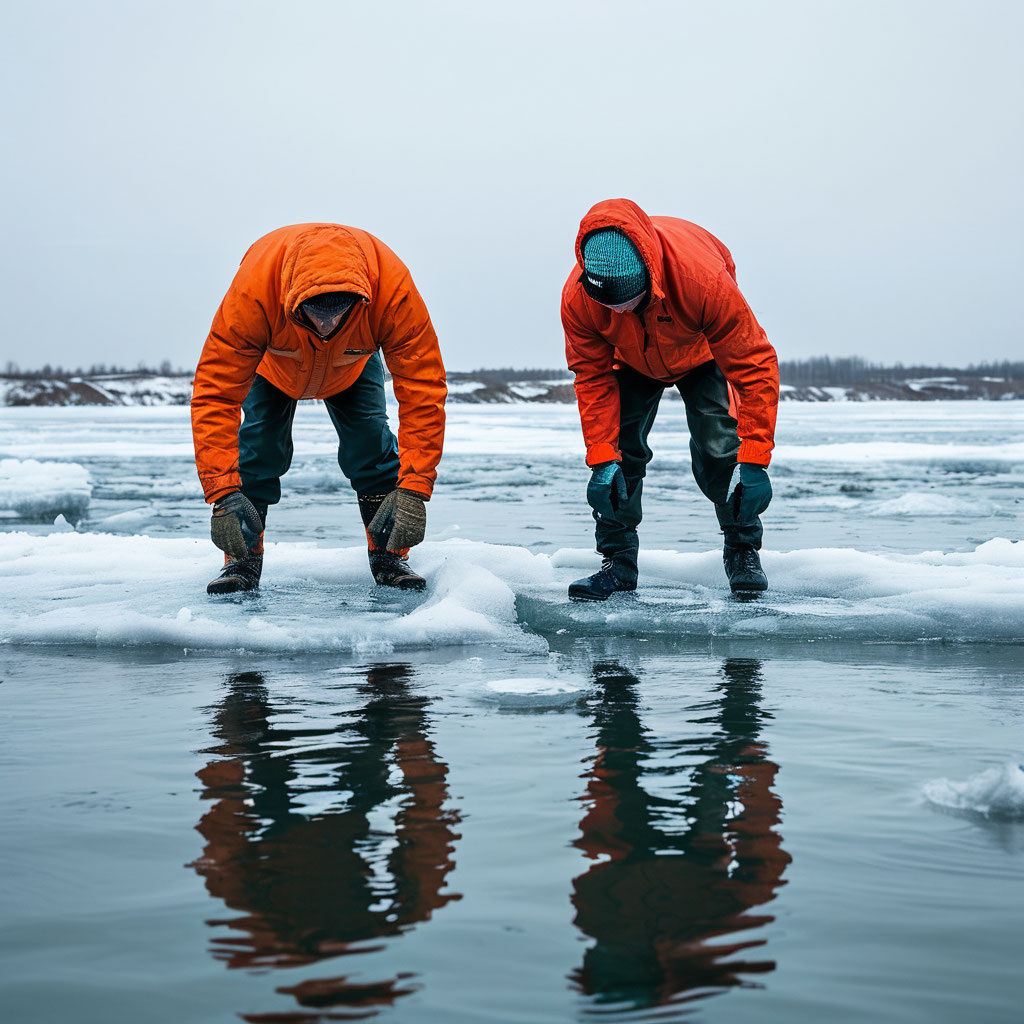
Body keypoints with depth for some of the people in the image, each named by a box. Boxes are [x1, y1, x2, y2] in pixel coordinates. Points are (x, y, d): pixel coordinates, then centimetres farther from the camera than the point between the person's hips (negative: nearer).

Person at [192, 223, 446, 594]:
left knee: (370, 440, -14)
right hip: (273, 364, 0)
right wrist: (223, 493, -48)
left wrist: (413, 489, -45)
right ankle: (243, 560, -3)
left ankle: (389, 556, 1)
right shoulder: (253, 289, -46)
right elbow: (214, 394, -41)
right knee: (259, 441, -16)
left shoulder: (394, 289, -44)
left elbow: (423, 390, -39)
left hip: (353, 365, 1)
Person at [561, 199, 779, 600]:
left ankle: (743, 551, 0)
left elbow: (755, 366, -38)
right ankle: (618, 560, -1)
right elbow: (593, 378, -21)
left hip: (702, 353, -2)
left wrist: (754, 461, -42)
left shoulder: (705, 278, -45)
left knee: (720, 449, -17)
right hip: (631, 362, 2)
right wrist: (601, 459, -28)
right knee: (621, 447, -12)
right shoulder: (577, 297, -35)